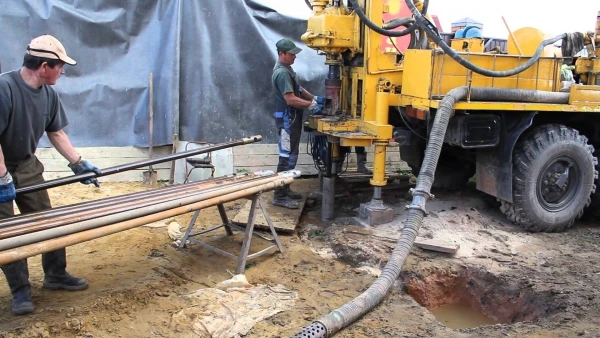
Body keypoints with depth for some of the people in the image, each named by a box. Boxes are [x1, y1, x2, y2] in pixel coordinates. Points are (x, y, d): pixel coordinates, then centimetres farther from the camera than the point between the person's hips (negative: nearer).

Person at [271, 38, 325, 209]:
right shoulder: (282, 72, -20)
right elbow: (291, 99, -24)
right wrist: (312, 105, -17)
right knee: (287, 157, -8)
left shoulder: (286, 69, 14)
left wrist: (314, 98, 7)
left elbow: (298, 89, 21)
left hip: (292, 119, 11)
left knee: (290, 155, 15)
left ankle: (285, 189, 25)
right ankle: (280, 196, -4)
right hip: (287, 119, -11)